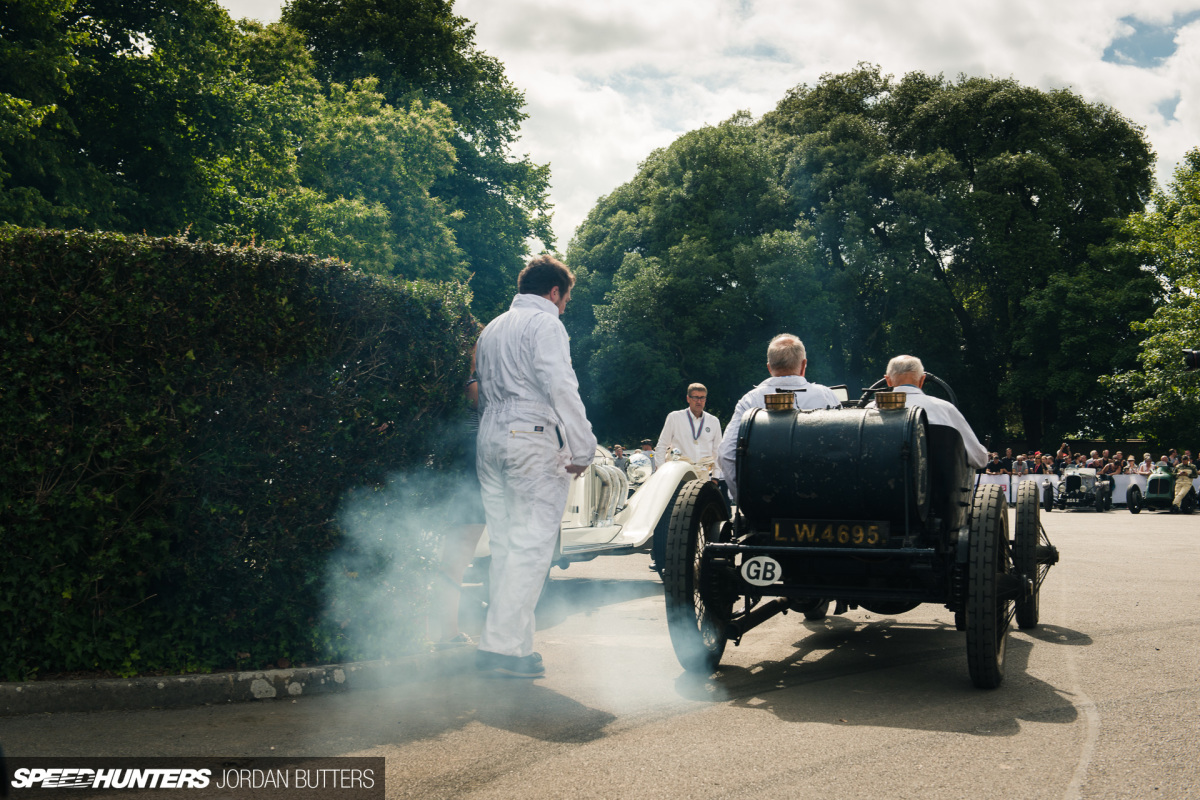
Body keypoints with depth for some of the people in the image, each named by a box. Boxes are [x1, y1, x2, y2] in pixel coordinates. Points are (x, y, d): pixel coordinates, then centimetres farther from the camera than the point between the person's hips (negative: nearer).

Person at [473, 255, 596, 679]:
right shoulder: (545, 323, -4)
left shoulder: (491, 328, 22)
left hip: (491, 438, 8)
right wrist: (582, 448, -12)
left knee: (505, 545, 10)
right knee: (531, 545, -7)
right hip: (533, 440, -8)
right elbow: (561, 388, -14)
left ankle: (508, 642, 13)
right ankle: (504, 646, -11)